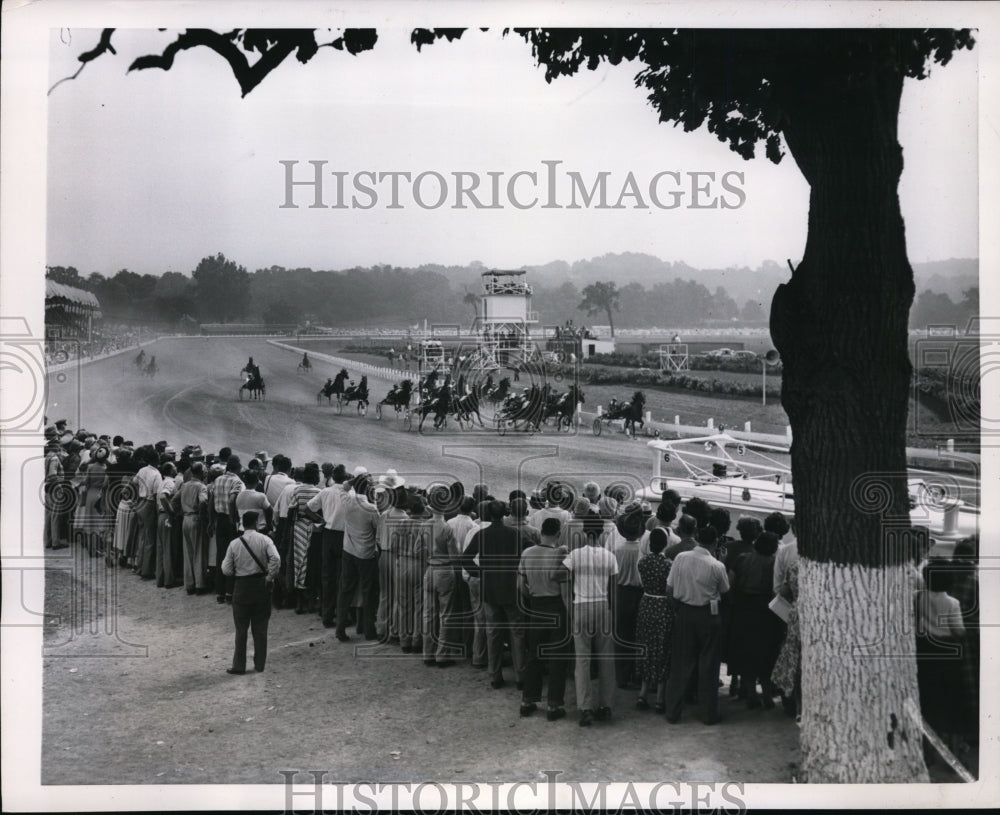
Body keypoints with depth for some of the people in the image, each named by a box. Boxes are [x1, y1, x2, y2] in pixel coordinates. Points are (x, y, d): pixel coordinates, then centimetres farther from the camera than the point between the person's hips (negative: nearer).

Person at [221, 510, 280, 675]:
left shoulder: (234, 544, -6)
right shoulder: (265, 540, -7)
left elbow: (226, 570, -4)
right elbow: (276, 559, -22)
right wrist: (270, 577, -9)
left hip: (242, 587, -1)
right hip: (261, 585, 1)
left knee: (241, 628, 7)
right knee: (260, 627, 11)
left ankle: (239, 665, 10)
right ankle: (259, 664, 15)